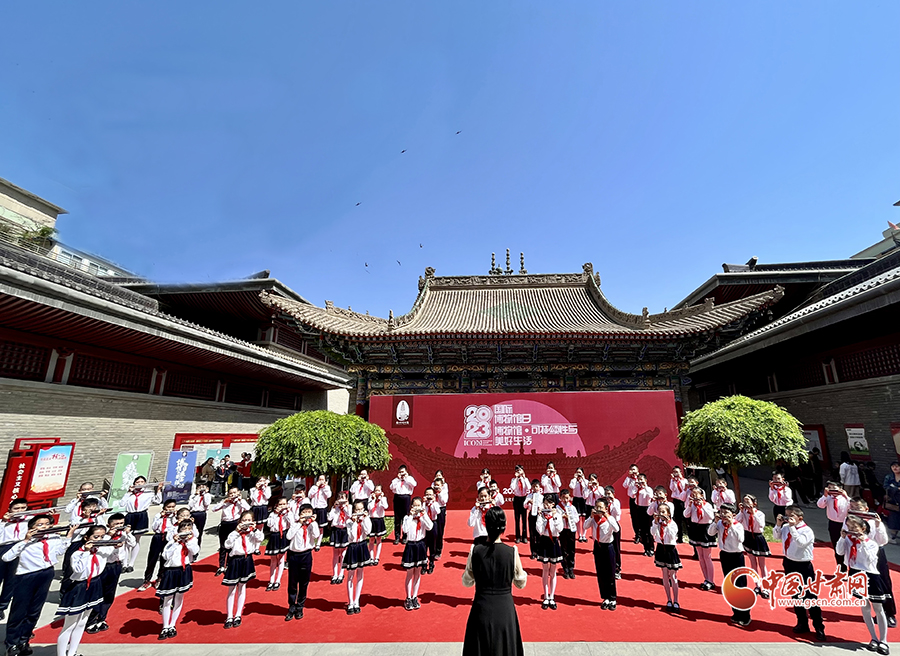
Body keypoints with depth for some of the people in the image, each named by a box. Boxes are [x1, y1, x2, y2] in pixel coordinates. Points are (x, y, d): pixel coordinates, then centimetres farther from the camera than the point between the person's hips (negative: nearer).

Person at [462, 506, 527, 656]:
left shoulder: (475, 551, -14)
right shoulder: (512, 552, -16)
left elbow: (467, 582, -1)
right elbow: (521, 584, -2)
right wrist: (524, 574, 16)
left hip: (482, 609, 0)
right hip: (505, 609, 0)